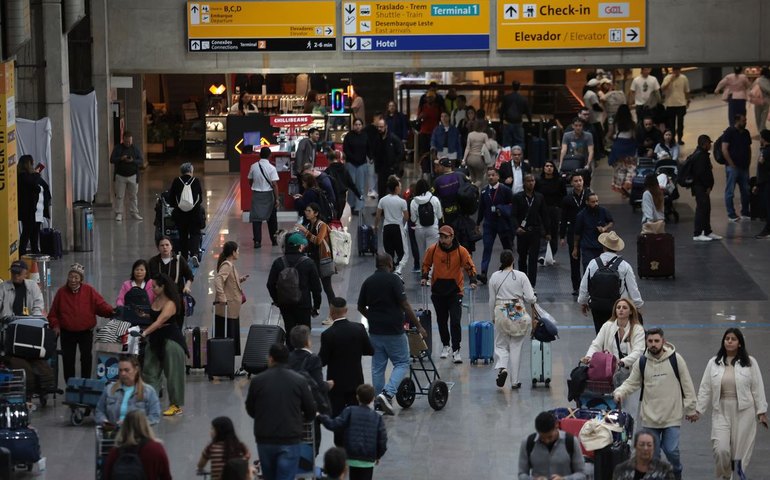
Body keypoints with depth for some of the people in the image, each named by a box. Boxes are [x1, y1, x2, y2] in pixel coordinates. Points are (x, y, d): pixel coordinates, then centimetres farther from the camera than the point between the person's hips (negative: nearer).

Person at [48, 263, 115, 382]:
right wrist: (55, 325, -6)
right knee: (68, 360, 1)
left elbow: (101, 305, -6)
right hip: (67, 333, 1)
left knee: (86, 359, 1)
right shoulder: (62, 292, 1)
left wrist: (110, 311, -25)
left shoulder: (89, 291, -1)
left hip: (86, 332, -1)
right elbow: (53, 313, 7)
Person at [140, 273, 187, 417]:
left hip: (170, 339, -9)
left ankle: (176, 405, 7)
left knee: (172, 372, -1)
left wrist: (144, 333, -40)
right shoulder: (156, 300, 5)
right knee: (150, 370, 6)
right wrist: (143, 315, 2)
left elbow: (159, 322, -31)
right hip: (156, 339, 9)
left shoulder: (170, 304, -21)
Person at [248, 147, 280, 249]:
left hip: (256, 194, 1)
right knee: (271, 218, 14)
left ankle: (257, 241, -7)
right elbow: (274, 184, -15)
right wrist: (277, 199, -12)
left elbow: (250, 181, 7)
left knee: (256, 218, 2)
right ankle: (274, 240, 24)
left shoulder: (253, 166, -3)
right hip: (268, 194, -1)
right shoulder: (271, 168, -12)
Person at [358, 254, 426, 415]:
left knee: (377, 367, 12)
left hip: (375, 331, 5)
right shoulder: (393, 279, -11)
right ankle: (387, 393, -16)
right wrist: (418, 326, -9)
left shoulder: (368, 281, 6)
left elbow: (361, 307, 12)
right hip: (394, 331, -5)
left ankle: (379, 404, 14)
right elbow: (405, 305, -16)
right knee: (402, 363, 4)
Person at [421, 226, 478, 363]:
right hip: (438, 291, 3)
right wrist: (424, 277, -2)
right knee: (441, 320, 14)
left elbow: (470, 267, -3)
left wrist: (472, 281, -16)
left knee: (455, 321, -10)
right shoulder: (433, 249, -5)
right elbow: (426, 264, 11)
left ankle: (456, 351, -5)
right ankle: (446, 345, 34)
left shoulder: (460, 251, -10)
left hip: (455, 291, -3)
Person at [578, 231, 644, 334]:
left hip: (597, 306, 2)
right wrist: (638, 305, 12)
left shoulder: (593, 264, -5)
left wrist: (583, 302, 22)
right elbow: (633, 288, -3)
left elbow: (584, 286, 5)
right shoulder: (624, 266, -10)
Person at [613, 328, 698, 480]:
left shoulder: (676, 359, -5)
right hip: (649, 417, 2)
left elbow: (687, 385, 0)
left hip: (672, 416, -2)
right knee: (652, 453, 7)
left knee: (671, 451, -6)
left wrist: (691, 409, 2)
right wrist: (619, 392, -13)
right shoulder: (641, 363, 0)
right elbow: (631, 383, 8)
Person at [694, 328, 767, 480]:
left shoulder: (750, 362, 0)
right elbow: (705, 389, 7)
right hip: (721, 412, 1)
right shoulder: (713, 363, 5)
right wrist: (698, 409, 3)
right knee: (721, 449, -10)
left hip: (743, 412, -1)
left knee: (740, 450, 0)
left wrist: (762, 412, -2)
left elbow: (757, 388, 1)